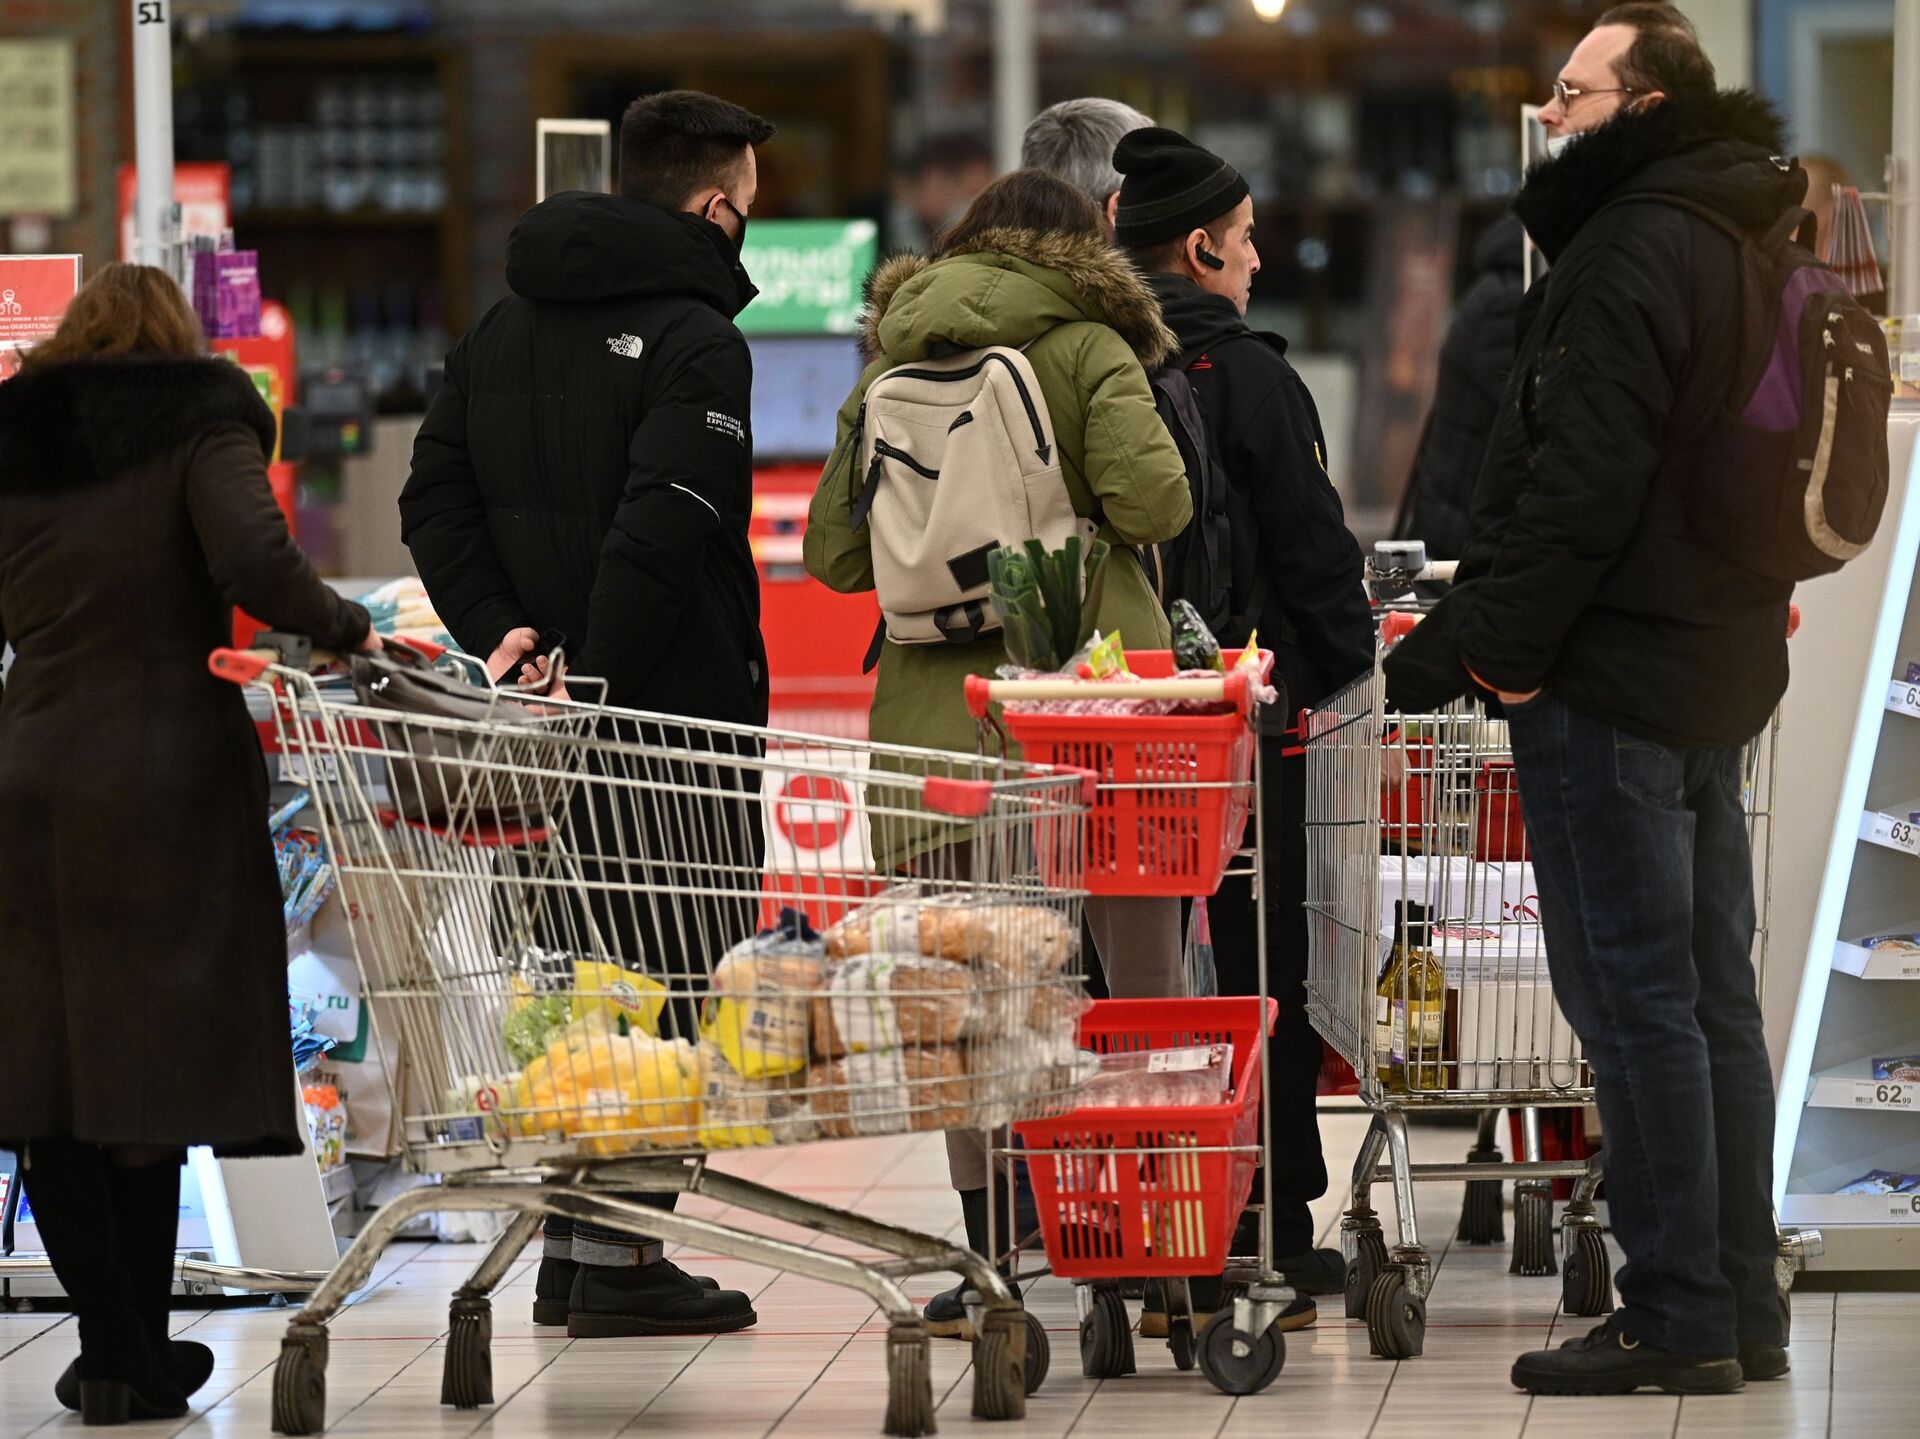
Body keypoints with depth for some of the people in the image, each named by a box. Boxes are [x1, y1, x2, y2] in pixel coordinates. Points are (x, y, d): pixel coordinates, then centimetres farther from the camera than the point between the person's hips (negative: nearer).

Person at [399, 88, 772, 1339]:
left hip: (552, 720, 8)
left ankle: (572, 1249, 19)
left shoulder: (507, 325, 14)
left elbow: (436, 496, 11)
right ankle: (620, 1260, -4)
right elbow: (660, 528, -24)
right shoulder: (694, 339, -12)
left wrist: (500, 628, 2)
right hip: (676, 716, -8)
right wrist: (596, 680, -20)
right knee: (676, 981, -3)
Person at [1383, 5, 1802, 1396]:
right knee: (1712, 996, 12)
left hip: (1612, 677, -10)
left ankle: (1676, 1319, -5)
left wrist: (1482, 644, -17)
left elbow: (1583, 484, -22)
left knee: (1633, 999, -6)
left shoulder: (1633, 251, -15)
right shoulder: (1736, 239, 16)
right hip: (1719, 667, 10)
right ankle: (1740, 1309, 17)